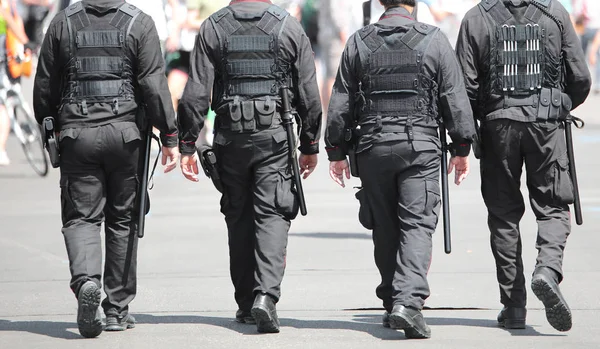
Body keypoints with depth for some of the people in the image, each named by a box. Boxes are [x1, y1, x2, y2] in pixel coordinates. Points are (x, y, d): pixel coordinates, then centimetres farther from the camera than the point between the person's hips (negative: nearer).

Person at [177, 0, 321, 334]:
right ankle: (266, 295, -21)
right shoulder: (289, 27, 0)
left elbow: (195, 95, -4)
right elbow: (309, 96, 2)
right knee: (272, 216, -2)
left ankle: (246, 303, 18)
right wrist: (310, 146, 11)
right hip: (275, 137, -1)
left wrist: (188, 146, 1)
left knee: (238, 218, 13)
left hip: (230, 139, 1)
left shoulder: (213, 28, 1)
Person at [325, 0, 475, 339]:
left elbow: (340, 103, 8)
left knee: (385, 228, 12)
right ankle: (408, 301, -22)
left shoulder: (359, 42, 5)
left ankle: (392, 302, 19)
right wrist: (462, 148, 8)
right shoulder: (434, 40, -1)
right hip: (421, 146, -2)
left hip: (373, 146, 2)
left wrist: (337, 151, 15)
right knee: (418, 225, -6)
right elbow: (456, 98, 0)